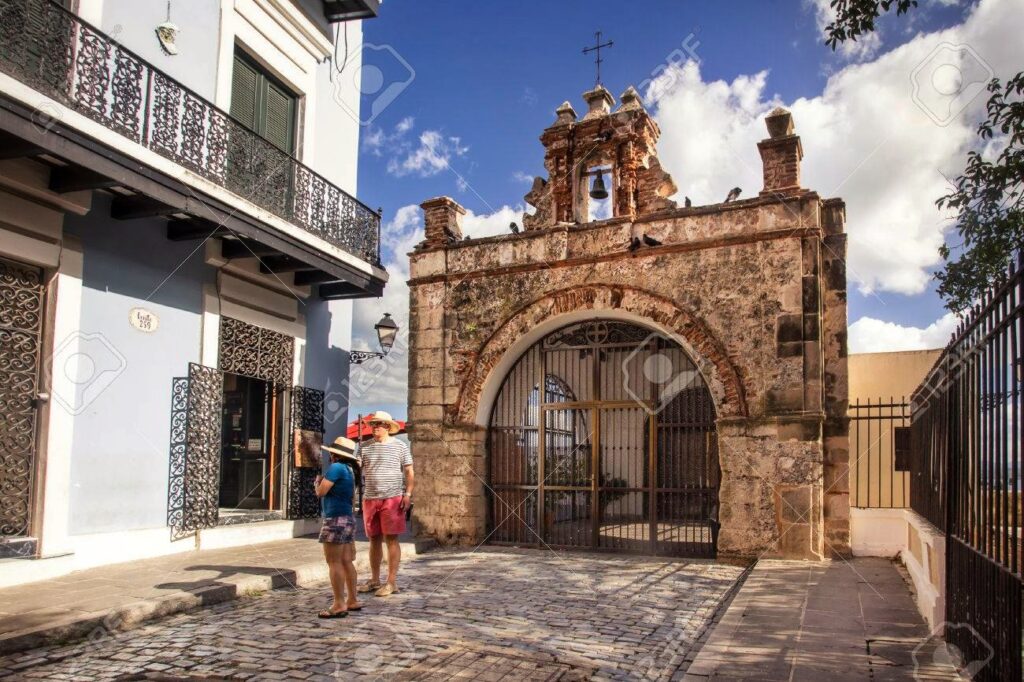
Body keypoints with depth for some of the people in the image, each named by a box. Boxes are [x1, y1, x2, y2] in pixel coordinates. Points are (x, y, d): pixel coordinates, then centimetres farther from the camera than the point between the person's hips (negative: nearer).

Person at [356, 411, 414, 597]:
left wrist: (408, 494, -8)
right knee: (374, 539, 11)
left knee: (391, 539, -4)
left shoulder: (400, 446, 3)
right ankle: (374, 579, 21)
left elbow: (409, 472, 2)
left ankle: (392, 582, 1)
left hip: (393, 498, -4)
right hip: (370, 498, 4)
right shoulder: (365, 447, 11)